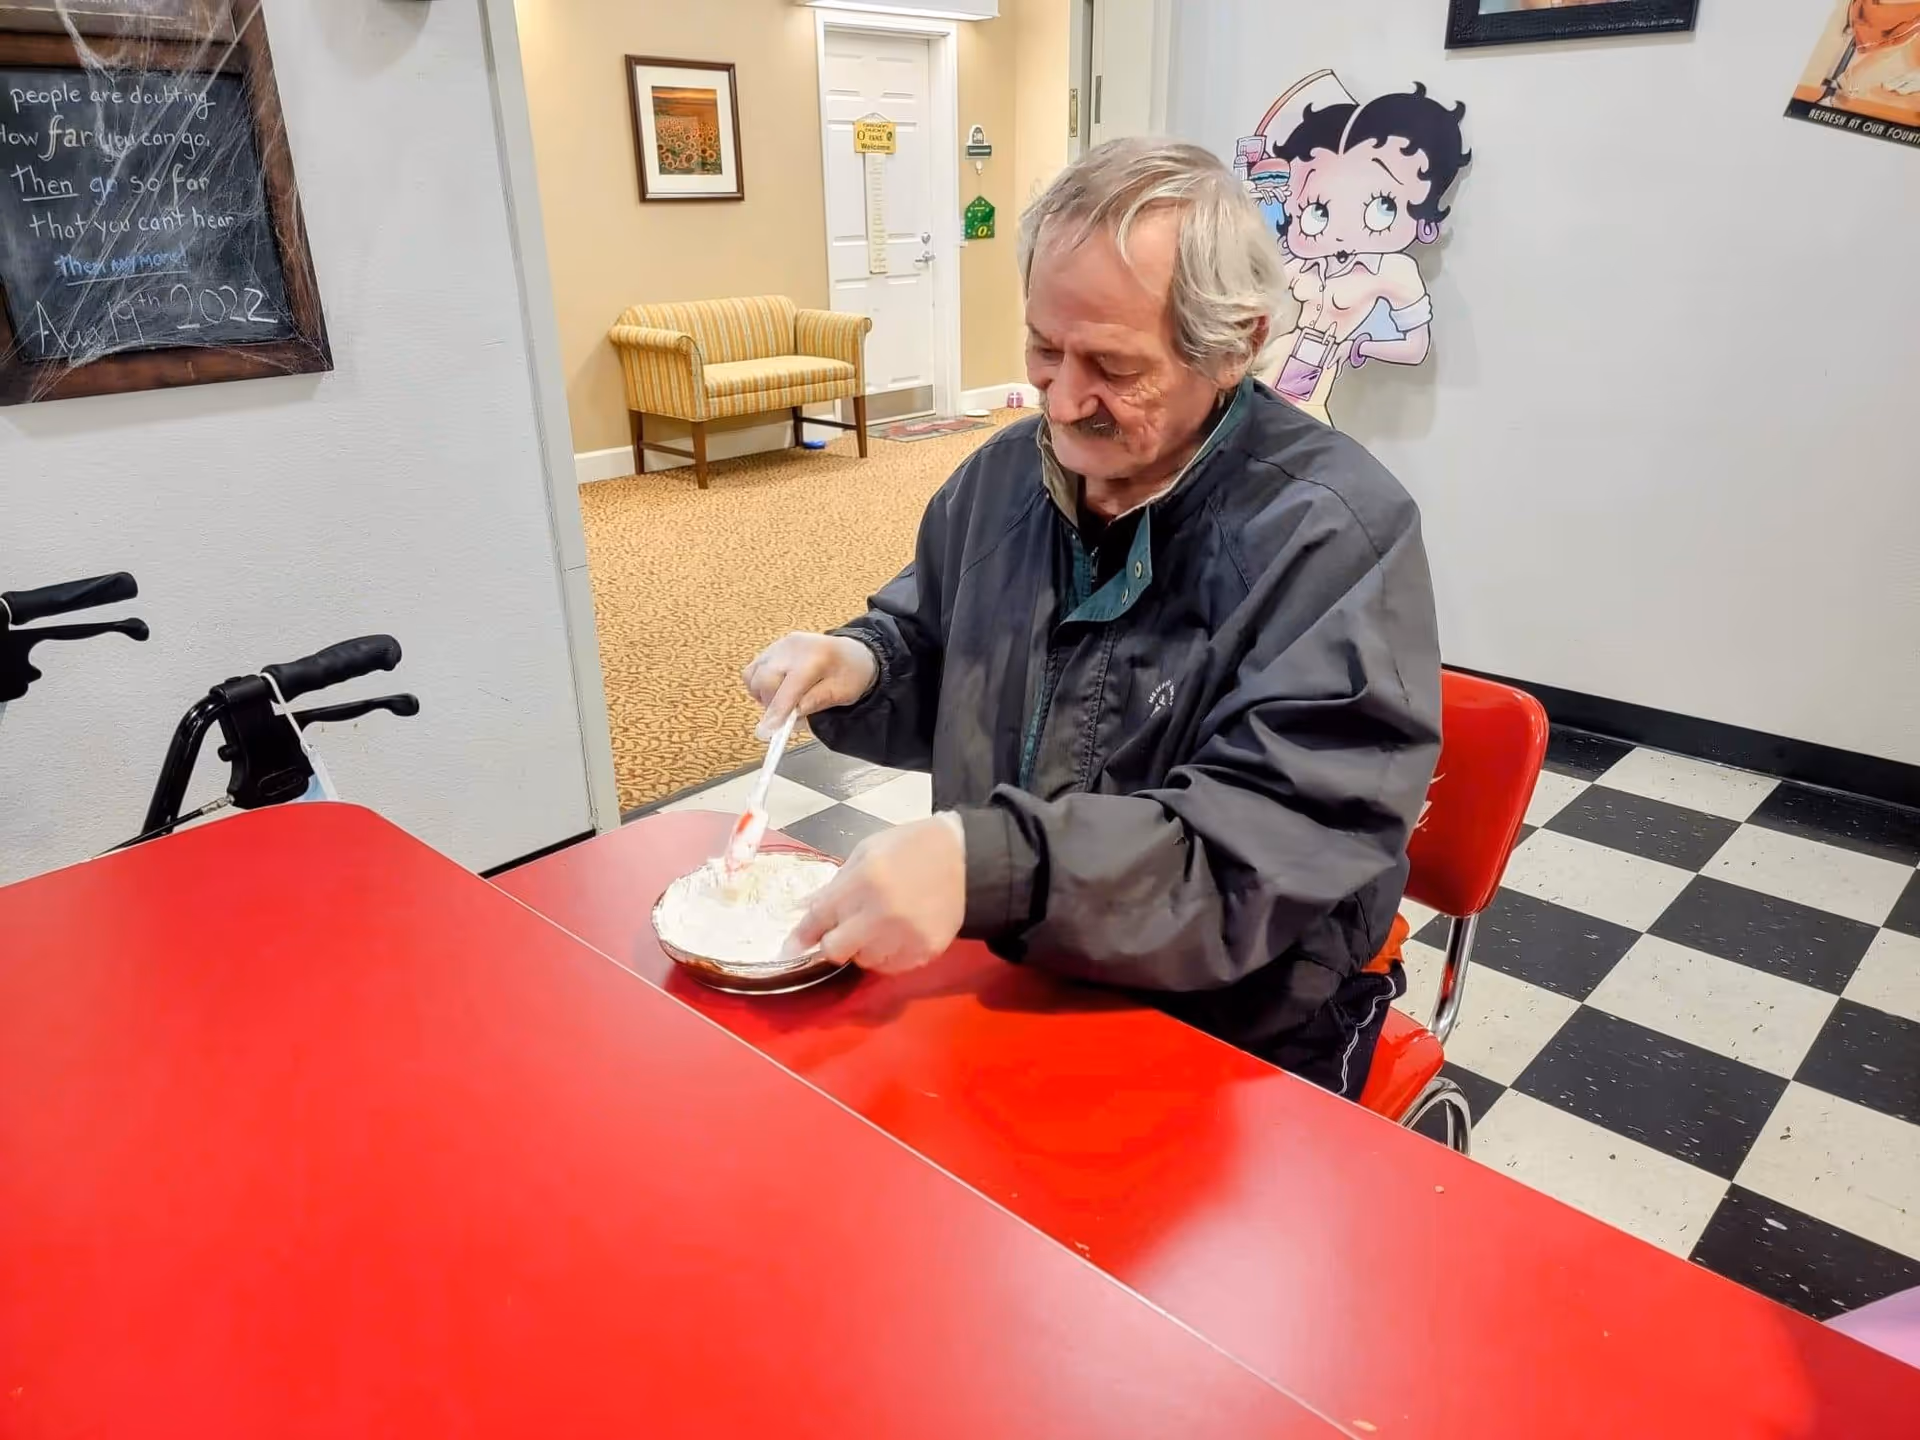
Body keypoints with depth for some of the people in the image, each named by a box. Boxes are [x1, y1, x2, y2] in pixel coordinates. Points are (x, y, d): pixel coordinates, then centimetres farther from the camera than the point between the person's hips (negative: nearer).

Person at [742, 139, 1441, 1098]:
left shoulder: (1334, 533, -18)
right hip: (996, 986, 6)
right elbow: (934, 661, 17)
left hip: (1235, 1053, -5)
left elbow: (1281, 853, -26)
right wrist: (860, 666, -6)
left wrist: (991, 866, -37)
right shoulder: (1005, 474, 2)